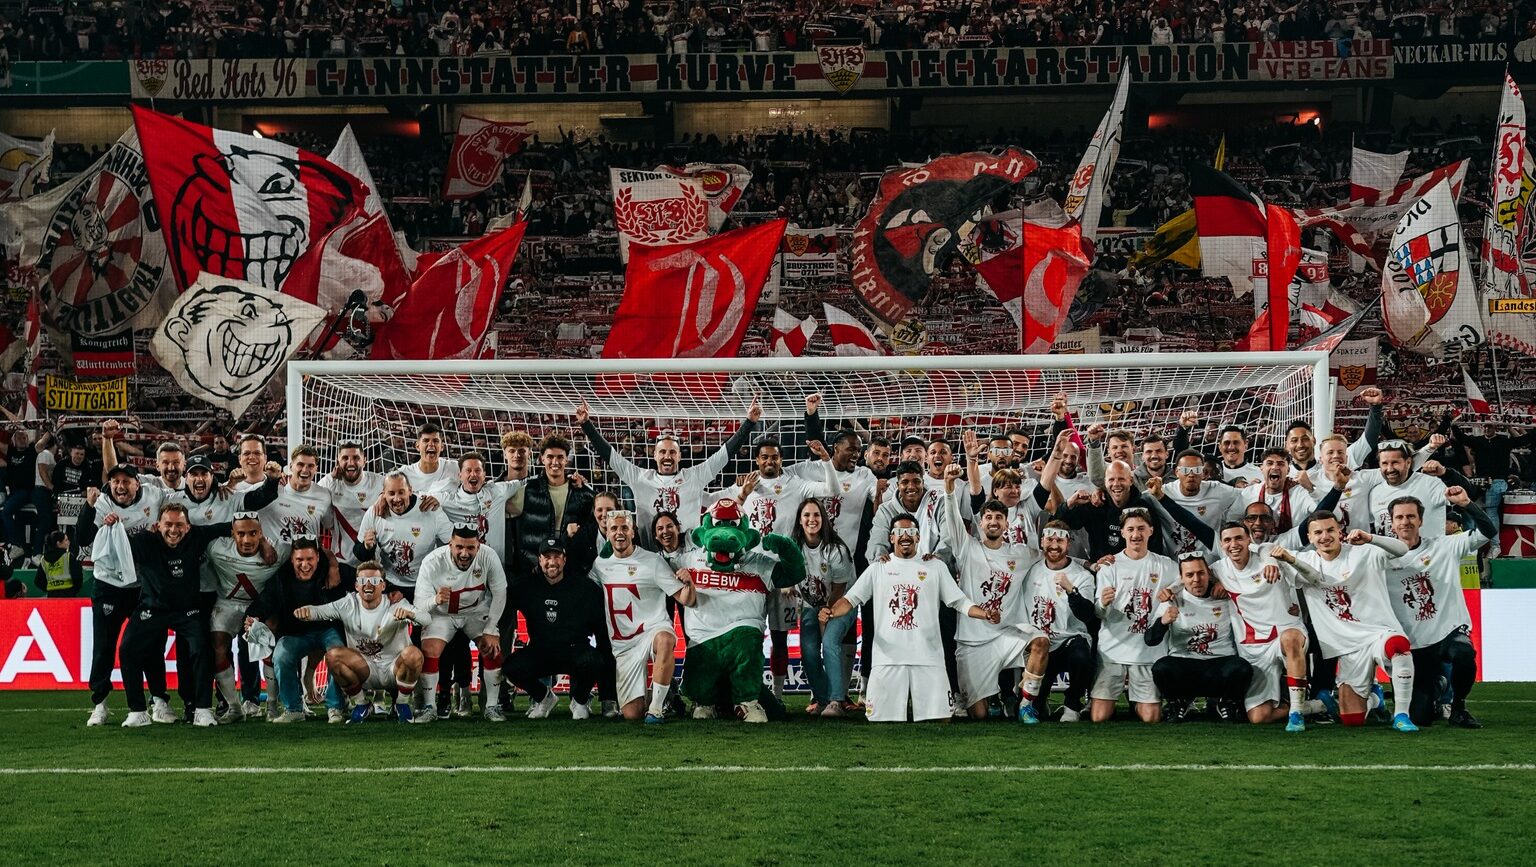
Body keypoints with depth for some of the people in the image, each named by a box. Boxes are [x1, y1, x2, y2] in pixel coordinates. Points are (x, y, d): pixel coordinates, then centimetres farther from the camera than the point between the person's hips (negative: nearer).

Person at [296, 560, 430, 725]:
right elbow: (320, 610, -7)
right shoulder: (349, 604, -2)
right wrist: (306, 611, -32)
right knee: (332, 656, -22)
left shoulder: (396, 605, -11)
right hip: (364, 672, 2)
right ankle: (362, 705, -1)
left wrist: (409, 614, -49)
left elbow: (427, 621, -25)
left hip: (394, 670, -2)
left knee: (413, 654, -34)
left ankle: (402, 704, -5)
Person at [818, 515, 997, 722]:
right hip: (888, 657, 0)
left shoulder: (935, 566, 11)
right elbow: (851, 599, 7)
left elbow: (959, 601, 9)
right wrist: (830, 612, -14)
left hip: (928, 657, 0)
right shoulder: (878, 568, 11)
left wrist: (985, 614, -10)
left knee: (940, 717, -7)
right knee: (882, 718, -4)